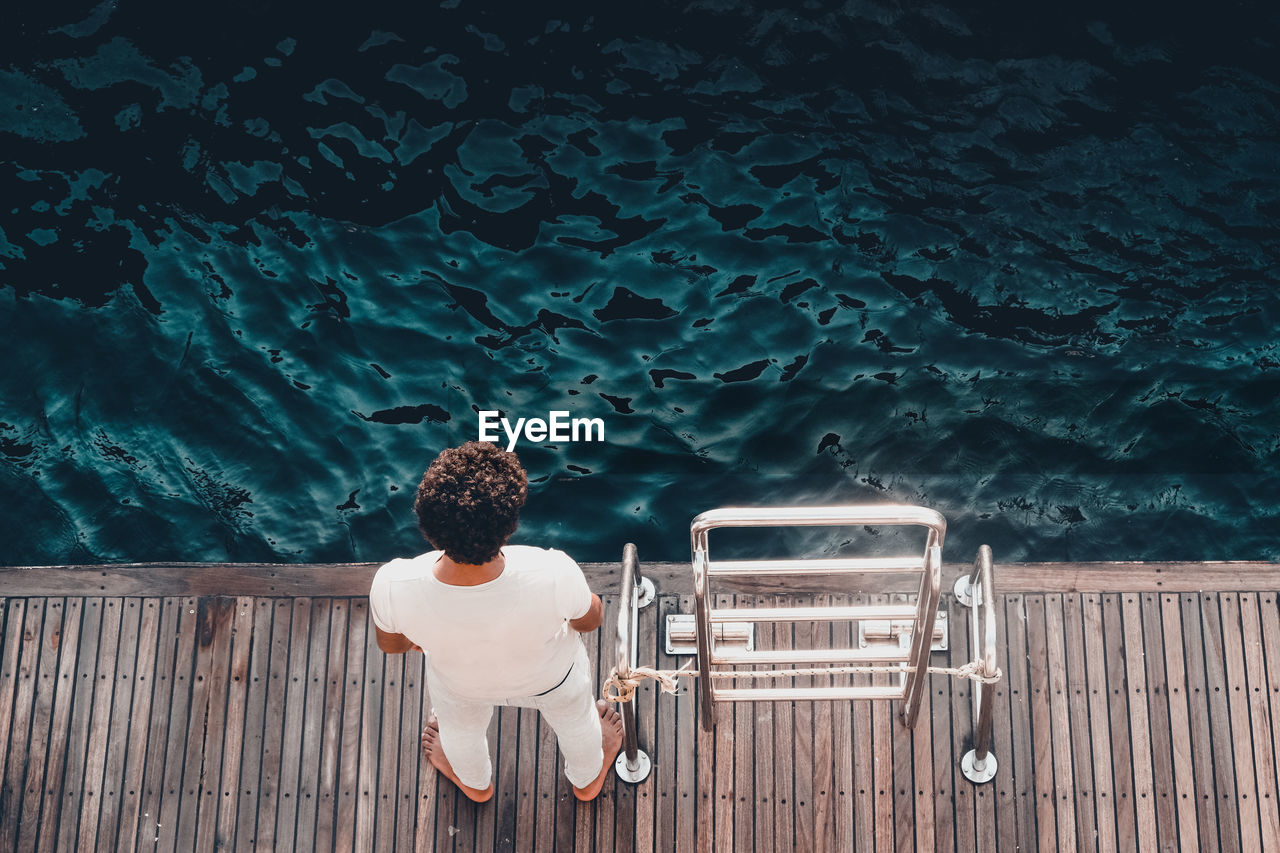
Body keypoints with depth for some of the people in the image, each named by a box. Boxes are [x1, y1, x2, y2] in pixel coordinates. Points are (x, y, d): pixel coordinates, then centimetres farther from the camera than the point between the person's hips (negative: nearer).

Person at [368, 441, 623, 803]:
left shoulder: (392, 589, -41)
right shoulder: (554, 576, -45)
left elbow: (390, 645, -15)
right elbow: (589, 621, -19)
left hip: (460, 682, 1)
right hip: (549, 676, 0)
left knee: (460, 725, 38)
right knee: (574, 715, 37)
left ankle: (475, 783, 72)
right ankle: (587, 778, 69)